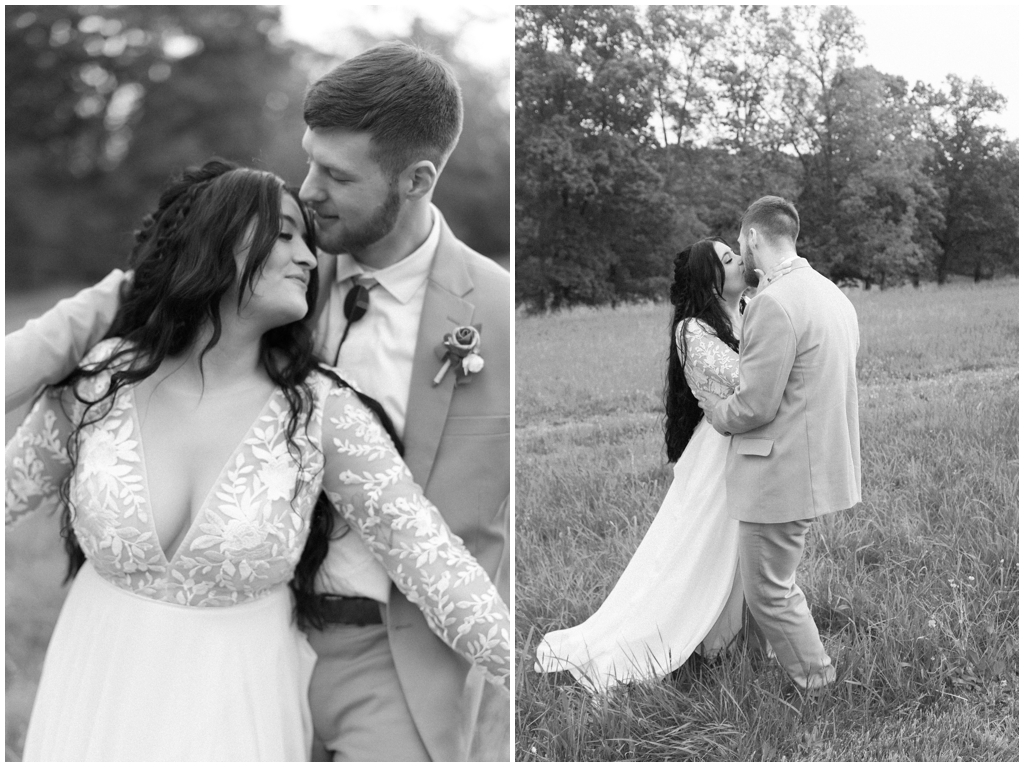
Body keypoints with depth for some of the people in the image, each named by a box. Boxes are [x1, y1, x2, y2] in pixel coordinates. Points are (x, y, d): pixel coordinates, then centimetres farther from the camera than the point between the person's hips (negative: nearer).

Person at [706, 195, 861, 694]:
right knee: (780, 582, 25)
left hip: (781, 475, -10)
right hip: (821, 462, 10)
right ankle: (811, 674, 38)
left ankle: (818, 690, 16)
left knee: (768, 594, 5)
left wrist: (714, 409, -1)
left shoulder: (773, 304, -21)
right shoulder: (833, 295, 9)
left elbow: (754, 407, -21)